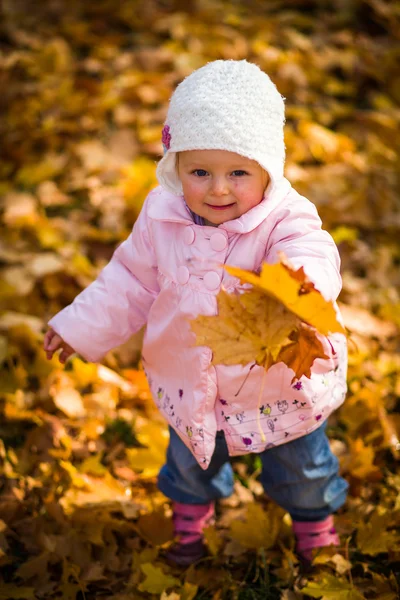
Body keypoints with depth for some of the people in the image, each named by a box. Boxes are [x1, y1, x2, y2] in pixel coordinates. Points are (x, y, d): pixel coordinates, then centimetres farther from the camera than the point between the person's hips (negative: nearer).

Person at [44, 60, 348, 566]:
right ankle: (191, 504, 64)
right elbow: (132, 279, 0)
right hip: (188, 383, 3)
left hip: (279, 386, -2)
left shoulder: (286, 220, -29)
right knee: (191, 456, 30)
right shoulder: (161, 215, -15)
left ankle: (312, 513, 60)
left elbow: (310, 259, -50)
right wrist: (82, 326, 3)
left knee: (300, 464, 25)